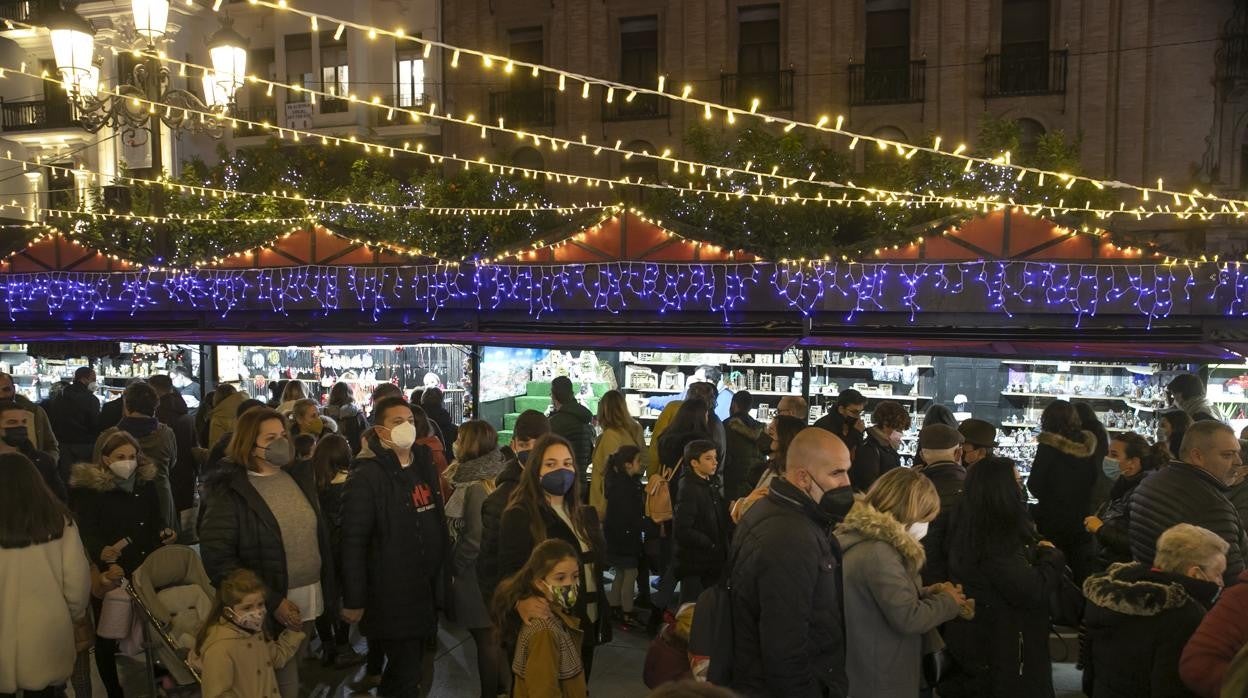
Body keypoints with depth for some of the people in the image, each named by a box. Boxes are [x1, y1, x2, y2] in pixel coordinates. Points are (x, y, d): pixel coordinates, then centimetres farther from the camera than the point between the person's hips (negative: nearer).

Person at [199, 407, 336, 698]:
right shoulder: (229, 490, -12)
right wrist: (271, 602, -18)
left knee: (294, 671, 18)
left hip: (309, 597, 5)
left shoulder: (299, 476, 7)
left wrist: (327, 589, 9)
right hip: (267, 607, -5)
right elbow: (217, 556, -16)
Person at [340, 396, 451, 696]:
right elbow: (353, 542, -16)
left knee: (411, 664, 18)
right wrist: (354, 601, -15)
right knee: (406, 671, -1)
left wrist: (444, 576, 15)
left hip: (427, 588, 7)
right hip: (391, 593, -7)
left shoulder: (424, 465, 8)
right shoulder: (366, 476, -15)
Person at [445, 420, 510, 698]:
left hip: (476, 574, -9)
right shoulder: (483, 478, 6)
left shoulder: (477, 486, -23)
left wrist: (455, 566, -11)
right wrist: (457, 563, 14)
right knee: (493, 635, 20)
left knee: (485, 637, 4)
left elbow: (475, 537, -24)